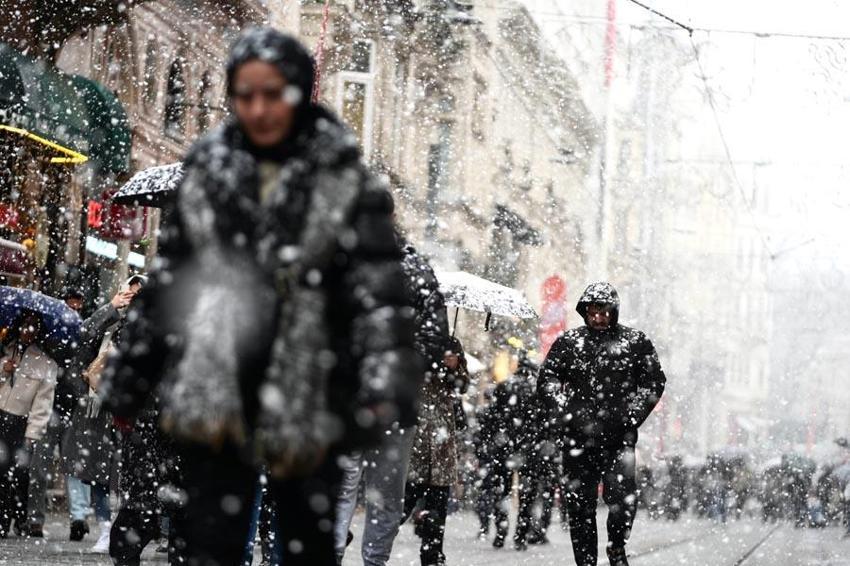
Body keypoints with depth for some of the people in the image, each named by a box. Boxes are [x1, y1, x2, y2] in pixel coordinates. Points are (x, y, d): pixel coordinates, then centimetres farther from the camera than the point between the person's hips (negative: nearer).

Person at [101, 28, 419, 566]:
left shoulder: (344, 180, -2)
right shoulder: (207, 172, 7)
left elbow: (379, 288, -10)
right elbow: (168, 284, 14)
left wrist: (384, 390, -23)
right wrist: (130, 381, 15)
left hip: (305, 399, -2)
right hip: (214, 398, 2)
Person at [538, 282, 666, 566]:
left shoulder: (636, 342, 7)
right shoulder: (568, 343, 10)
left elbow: (654, 382, 7)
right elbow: (546, 380, 6)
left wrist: (631, 416, -5)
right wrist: (563, 415, -8)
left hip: (619, 438, -2)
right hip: (578, 438, 2)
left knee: (621, 499, -14)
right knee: (580, 504, 3)